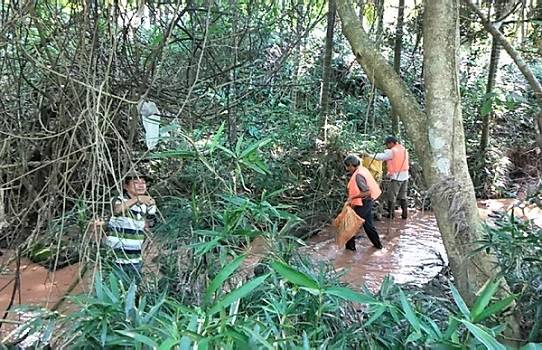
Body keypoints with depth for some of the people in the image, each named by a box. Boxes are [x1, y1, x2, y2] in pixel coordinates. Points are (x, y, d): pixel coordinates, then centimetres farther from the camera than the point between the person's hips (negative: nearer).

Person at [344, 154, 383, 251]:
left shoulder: (358, 176, -25)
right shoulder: (363, 169, 3)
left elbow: (367, 192, -30)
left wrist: (352, 197, -26)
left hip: (362, 204, -9)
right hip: (368, 202, 9)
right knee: (368, 224, 20)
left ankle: (350, 245, 19)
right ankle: (378, 244, 31)